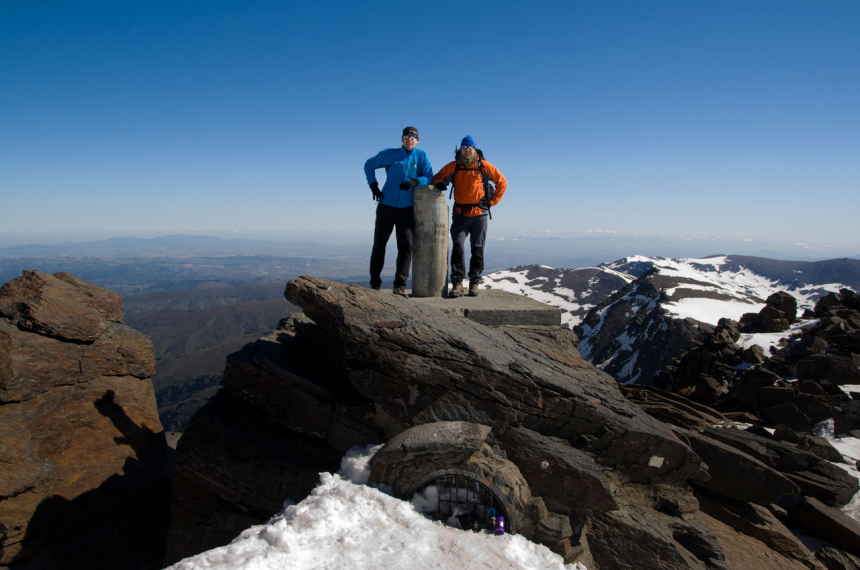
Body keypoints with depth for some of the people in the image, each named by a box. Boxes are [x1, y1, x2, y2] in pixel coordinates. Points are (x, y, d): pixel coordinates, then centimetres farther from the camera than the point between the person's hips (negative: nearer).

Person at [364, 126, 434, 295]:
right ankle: (374, 284, 17)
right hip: (386, 207, 0)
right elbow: (369, 164, 14)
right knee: (379, 246, 4)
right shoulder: (390, 154, 2)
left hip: (407, 210, 0)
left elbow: (429, 177, -3)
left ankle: (400, 285, -6)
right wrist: (373, 185, 1)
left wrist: (414, 181, -23)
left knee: (406, 246, -11)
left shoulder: (421, 156, 4)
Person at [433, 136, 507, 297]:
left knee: (477, 249, 5)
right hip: (460, 214, 0)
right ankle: (457, 283, -9)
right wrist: (439, 183, -14)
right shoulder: (453, 166, 3)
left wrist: (493, 200, 2)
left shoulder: (483, 166, 1)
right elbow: (438, 177, 11)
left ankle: (474, 283, 14)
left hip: (479, 214, 0)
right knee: (458, 247, -11)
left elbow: (502, 182, 8)